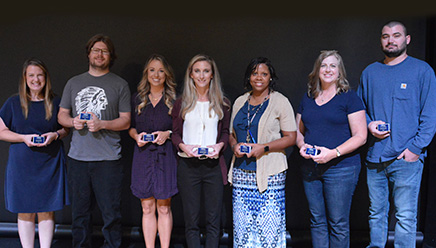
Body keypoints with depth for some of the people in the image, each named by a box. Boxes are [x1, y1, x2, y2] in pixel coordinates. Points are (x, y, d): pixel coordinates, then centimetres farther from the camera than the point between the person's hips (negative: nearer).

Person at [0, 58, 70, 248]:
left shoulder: (55, 102, 5)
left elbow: (67, 128, 12)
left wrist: (55, 135, -9)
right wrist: (24, 137, -12)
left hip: (50, 163, 0)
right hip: (22, 165, 0)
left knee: (47, 211, 4)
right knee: (25, 212, 5)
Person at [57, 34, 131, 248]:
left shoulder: (120, 85, 5)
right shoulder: (74, 83, 15)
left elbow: (125, 121, 1)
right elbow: (62, 115, 17)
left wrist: (102, 124, -15)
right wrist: (73, 122, -5)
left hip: (108, 159, -3)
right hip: (78, 157, 3)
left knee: (111, 214, 0)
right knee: (79, 212, 11)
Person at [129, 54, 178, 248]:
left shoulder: (174, 100, 4)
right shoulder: (137, 99, 12)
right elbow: (130, 126, 16)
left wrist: (168, 134, -12)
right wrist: (136, 135, -4)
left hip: (166, 156, -2)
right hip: (143, 155, 2)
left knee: (164, 208, 2)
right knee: (147, 208, 6)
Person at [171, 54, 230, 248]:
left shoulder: (221, 103, 9)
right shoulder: (181, 102, 8)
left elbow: (226, 132, 13)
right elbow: (175, 132, 8)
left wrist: (220, 145, -7)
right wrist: (183, 146, -11)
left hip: (214, 164, 0)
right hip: (188, 165, 0)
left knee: (213, 219, 2)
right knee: (191, 219, 4)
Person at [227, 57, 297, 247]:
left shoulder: (280, 102, 0)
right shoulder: (240, 102, 14)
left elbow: (291, 137, -4)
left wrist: (263, 147, -16)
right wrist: (235, 145, -1)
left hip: (269, 174, -4)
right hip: (241, 172, 5)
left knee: (269, 225, -5)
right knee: (241, 225, 5)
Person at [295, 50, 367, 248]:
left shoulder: (349, 98, -2)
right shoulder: (307, 98, 14)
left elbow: (360, 136, -7)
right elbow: (298, 131, 20)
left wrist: (333, 153, -18)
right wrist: (302, 145, -2)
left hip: (341, 168, -5)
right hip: (310, 168, 5)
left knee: (338, 224, 0)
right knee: (317, 221, 10)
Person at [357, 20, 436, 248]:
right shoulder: (369, 72, 13)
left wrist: (415, 148, -11)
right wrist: (368, 124, 0)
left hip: (406, 157, -4)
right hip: (374, 157, 4)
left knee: (405, 216, -1)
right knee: (376, 213, 12)